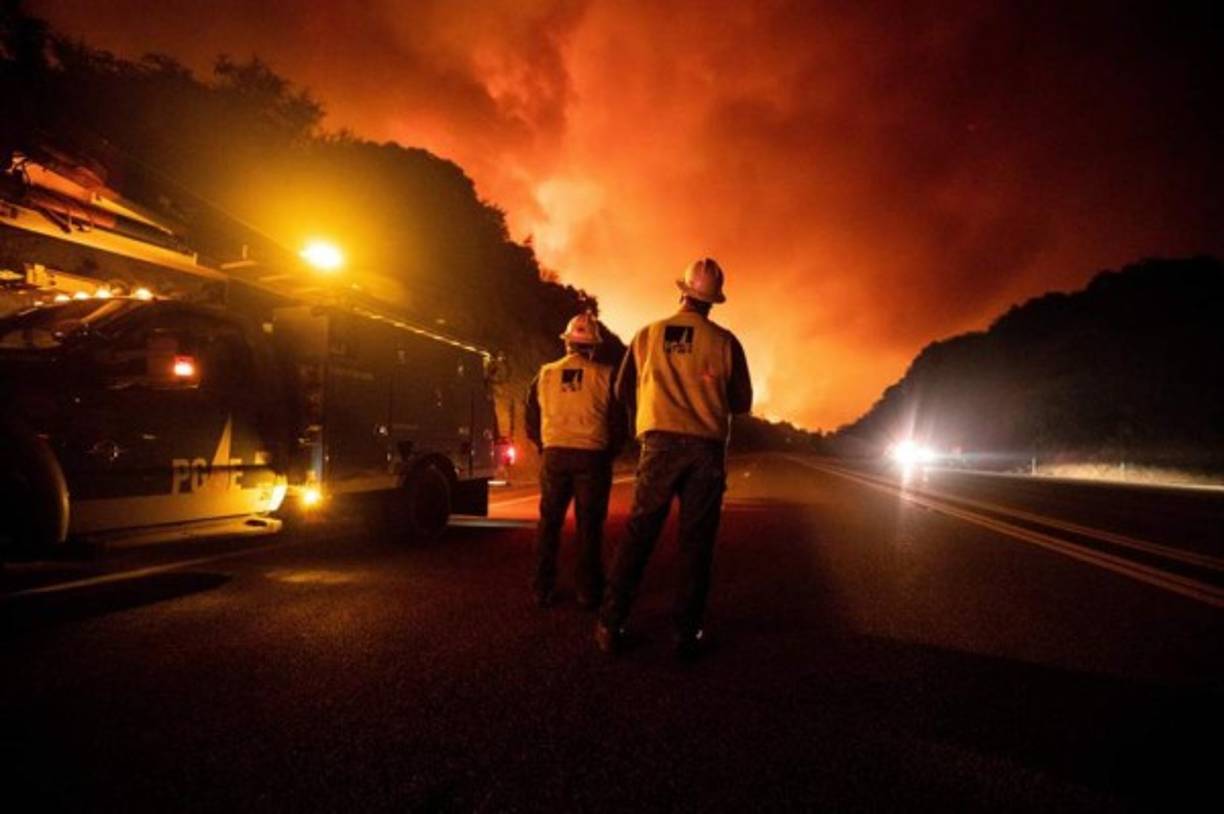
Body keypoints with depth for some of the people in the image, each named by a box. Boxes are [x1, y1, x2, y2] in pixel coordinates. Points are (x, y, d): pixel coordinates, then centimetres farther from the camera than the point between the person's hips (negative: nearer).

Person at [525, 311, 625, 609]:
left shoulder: (545, 374, 5)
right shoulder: (605, 376, -3)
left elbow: (531, 421, 10)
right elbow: (619, 424, -1)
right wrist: (607, 453, 14)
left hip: (554, 455, 2)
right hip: (592, 457, -2)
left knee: (549, 523, 12)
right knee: (589, 527, 5)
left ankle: (544, 589, 16)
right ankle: (588, 592, 10)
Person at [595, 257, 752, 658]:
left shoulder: (648, 334, 4)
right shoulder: (725, 342, 1)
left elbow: (623, 391, 11)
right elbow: (742, 403, 6)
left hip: (661, 445, 1)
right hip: (707, 449, 0)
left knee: (638, 536, 5)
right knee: (696, 542, 6)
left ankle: (611, 625, 6)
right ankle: (687, 633, 10)